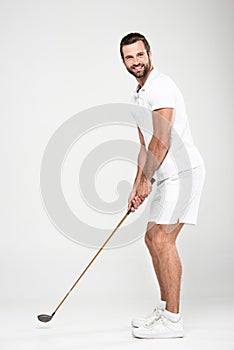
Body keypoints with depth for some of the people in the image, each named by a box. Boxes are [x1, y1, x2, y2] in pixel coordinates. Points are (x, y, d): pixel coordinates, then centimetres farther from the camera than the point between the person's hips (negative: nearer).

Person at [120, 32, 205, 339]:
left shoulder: (160, 86, -11)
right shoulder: (139, 95, 20)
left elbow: (162, 139, -18)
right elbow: (146, 146, 24)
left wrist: (146, 179, -12)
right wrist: (137, 186, 19)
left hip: (183, 171, -10)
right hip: (168, 176, 11)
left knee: (162, 239, -15)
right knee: (153, 238, 13)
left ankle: (172, 321, -12)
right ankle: (165, 309, 22)